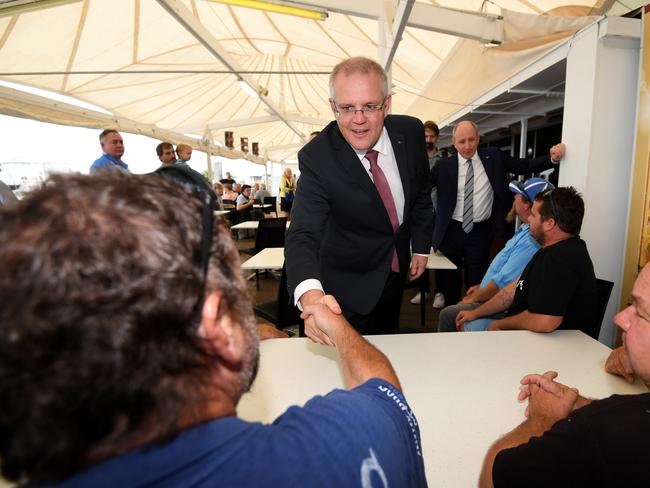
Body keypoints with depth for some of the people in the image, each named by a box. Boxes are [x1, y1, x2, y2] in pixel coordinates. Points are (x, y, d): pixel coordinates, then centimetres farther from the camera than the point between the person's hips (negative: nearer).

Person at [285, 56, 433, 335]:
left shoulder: (410, 132, -14)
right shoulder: (316, 158, -28)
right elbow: (303, 235, -35)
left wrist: (421, 247, 6)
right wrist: (310, 294, -54)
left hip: (397, 269, 5)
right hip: (350, 281, -4)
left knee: (387, 341, 24)